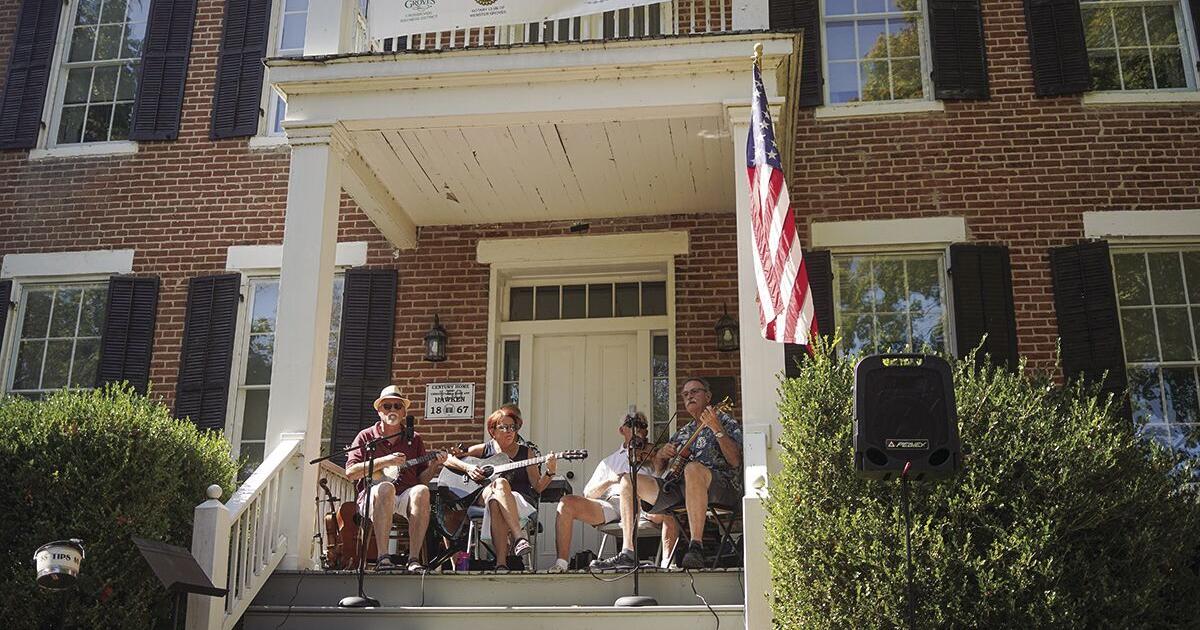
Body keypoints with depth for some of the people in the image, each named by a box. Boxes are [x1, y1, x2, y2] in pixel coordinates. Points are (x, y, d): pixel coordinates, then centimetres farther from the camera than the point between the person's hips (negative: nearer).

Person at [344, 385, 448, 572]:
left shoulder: (414, 440, 18)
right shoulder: (366, 436, 11)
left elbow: (422, 479, 17)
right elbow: (350, 472, -1)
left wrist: (434, 465, -4)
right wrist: (384, 461, -11)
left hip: (406, 497, 2)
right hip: (372, 496, -2)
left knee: (422, 491, -32)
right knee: (385, 488, -37)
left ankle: (414, 559, -35)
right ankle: (383, 557, -38)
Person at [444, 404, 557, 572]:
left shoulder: (527, 453, 14)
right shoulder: (484, 449, 13)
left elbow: (537, 487, 8)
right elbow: (447, 458, 10)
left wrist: (550, 473, -11)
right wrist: (468, 467, -7)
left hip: (521, 503, 0)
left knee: (495, 502, -38)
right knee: (500, 483, -37)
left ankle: (501, 562, -47)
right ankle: (519, 537, -47)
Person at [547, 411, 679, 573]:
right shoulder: (609, 462, 32)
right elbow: (588, 494, 21)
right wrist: (609, 481, 3)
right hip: (611, 502, 2)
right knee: (566, 503, -22)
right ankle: (561, 563, -21)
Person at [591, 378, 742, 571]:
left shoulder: (725, 421, 10)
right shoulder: (682, 432, 27)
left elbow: (735, 461, -9)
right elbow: (658, 467, 27)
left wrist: (717, 429, -19)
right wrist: (661, 455, 4)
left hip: (722, 485, -6)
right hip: (679, 487, 6)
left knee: (693, 468, -40)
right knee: (628, 481, -7)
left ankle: (696, 547, -42)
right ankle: (628, 553, -17)